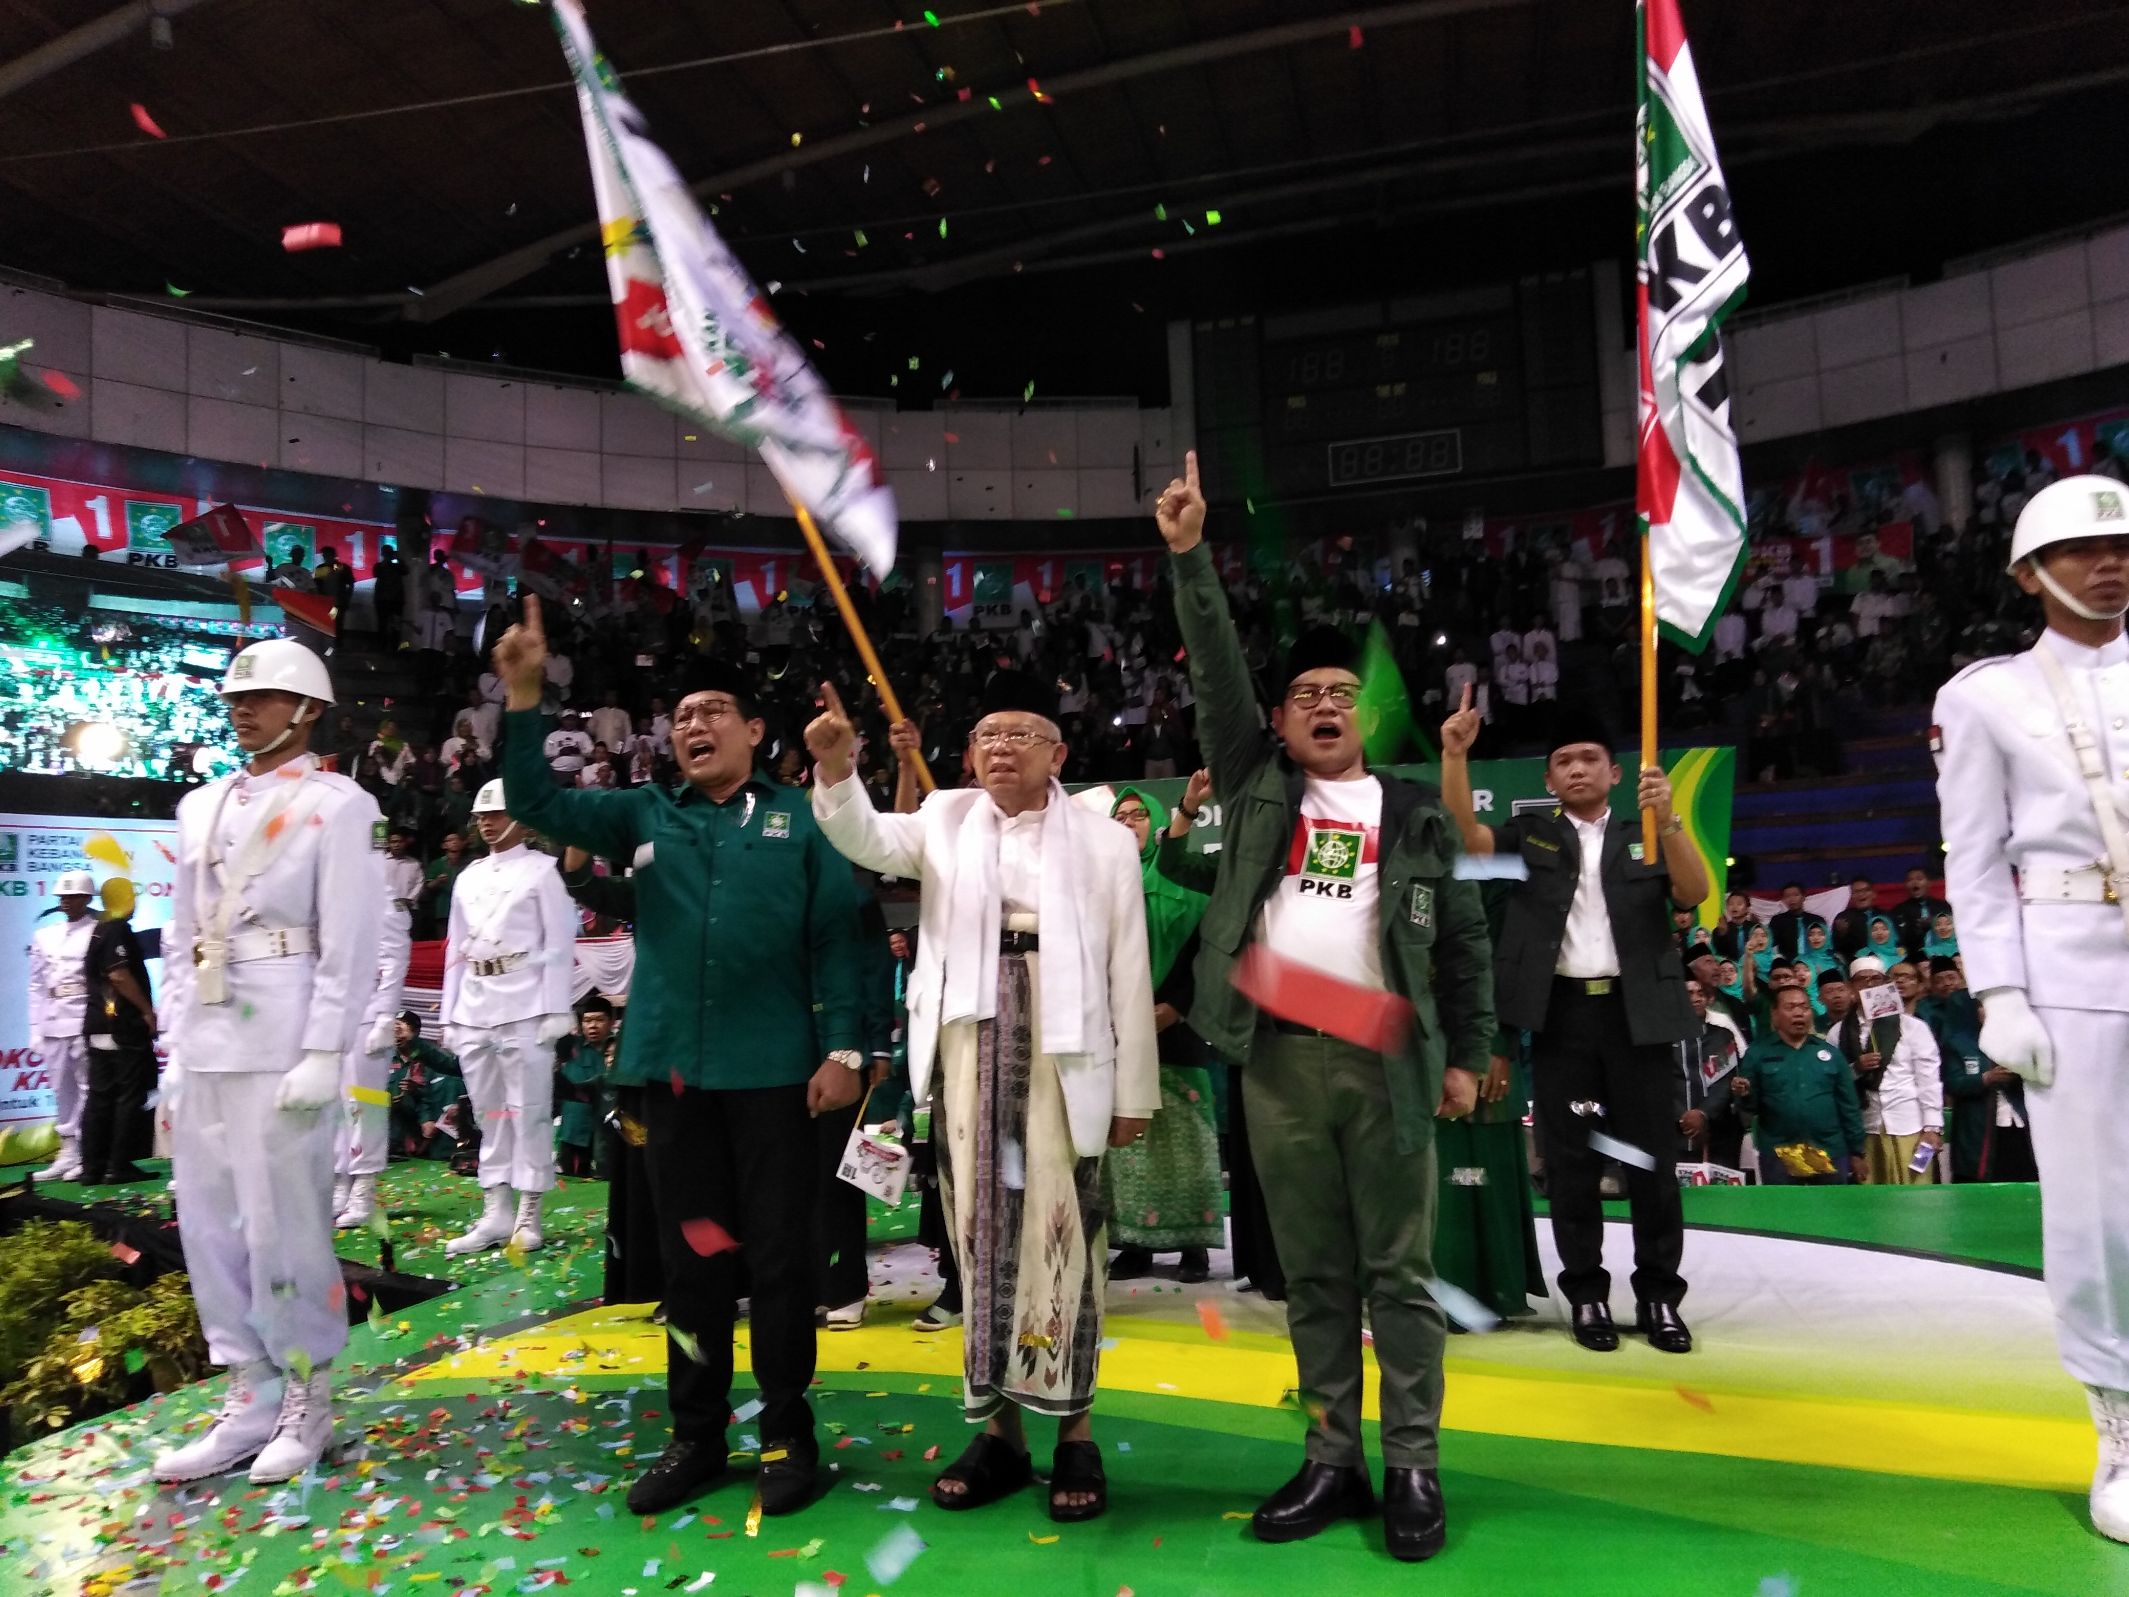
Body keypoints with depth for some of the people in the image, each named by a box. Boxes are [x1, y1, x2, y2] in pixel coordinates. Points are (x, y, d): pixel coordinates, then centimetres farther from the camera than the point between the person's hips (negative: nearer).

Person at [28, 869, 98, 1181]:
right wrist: (35, 1029, 10)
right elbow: (36, 986, 15)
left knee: (88, 1090, -4)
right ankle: (69, 1153, 16)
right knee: (62, 1091, 9)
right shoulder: (44, 935, 14)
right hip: (53, 1025, 6)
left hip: (86, 1024, -6)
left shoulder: (99, 933, -4)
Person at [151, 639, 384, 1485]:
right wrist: (176, 1042, 12)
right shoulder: (201, 806, 16)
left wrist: (322, 1055, -15)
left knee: (281, 1223, -2)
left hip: (281, 1040, -7)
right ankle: (250, 1400, 21)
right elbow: (180, 935, 18)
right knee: (209, 1222, 10)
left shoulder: (336, 806, -4)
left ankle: (304, 1400, 14)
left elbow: (349, 941, -9)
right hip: (204, 1041, 7)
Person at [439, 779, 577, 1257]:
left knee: (528, 1111, -2)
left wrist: (556, 1011, -13)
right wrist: (449, 1016, 12)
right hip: (473, 1012, 6)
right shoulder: (468, 877, 18)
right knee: (488, 1113, 9)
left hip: (524, 1009, -6)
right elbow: (455, 950, 18)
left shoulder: (543, 870, 0)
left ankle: (528, 1217, 3)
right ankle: (494, 1214, 14)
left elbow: (559, 943, -6)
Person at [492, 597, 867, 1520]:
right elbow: (537, 804, 5)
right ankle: (696, 1435, 26)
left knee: (778, 1253, 6)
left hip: (773, 1068, -3)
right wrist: (525, 697, -6)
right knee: (689, 1253, 12)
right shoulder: (646, 815, 10)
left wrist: (842, 1047, -8)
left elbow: (834, 938, -1)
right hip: (671, 1067, 3)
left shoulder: (799, 820, 2)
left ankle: (788, 1434, 21)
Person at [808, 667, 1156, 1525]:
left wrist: (1133, 1091, 0)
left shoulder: (1104, 841, 3)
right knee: (981, 1230, 8)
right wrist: (836, 767, -26)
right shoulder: (946, 818, 10)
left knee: (1059, 1232, 0)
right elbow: (867, 840, -7)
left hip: (1061, 1054, -2)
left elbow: (1130, 973, 2)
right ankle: (1000, 1428, 20)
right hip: (968, 1051, 3)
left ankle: (1075, 1432, 14)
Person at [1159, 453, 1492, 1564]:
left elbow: (1464, 940, 11)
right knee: (1313, 1274, 10)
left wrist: (1467, 1057, 4)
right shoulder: (1259, 787, 10)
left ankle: (1414, 1469, 16)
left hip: (1386, 1059, 0)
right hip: (1280, 1059, 1)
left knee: (1399, 1273, 5)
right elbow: (1215, 670, 3)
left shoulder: (1415, 815, 11)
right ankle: (1332, 1463, 20)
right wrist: (1189, 556, -3)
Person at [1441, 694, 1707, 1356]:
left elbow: (1695, 893, -4)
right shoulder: (1531, 834, 10)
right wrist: (1455, 755, -18)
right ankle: (1586, 1295, 15)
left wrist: (1667, 819, -19)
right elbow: (1465, 835, -6)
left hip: (1637, 1011, 0)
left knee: (1652, 1158, 5)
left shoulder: (1644, 839, 10)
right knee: (1570, 1160, 5)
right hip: (1561, 1012, 0)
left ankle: (1659, 1297, 17)